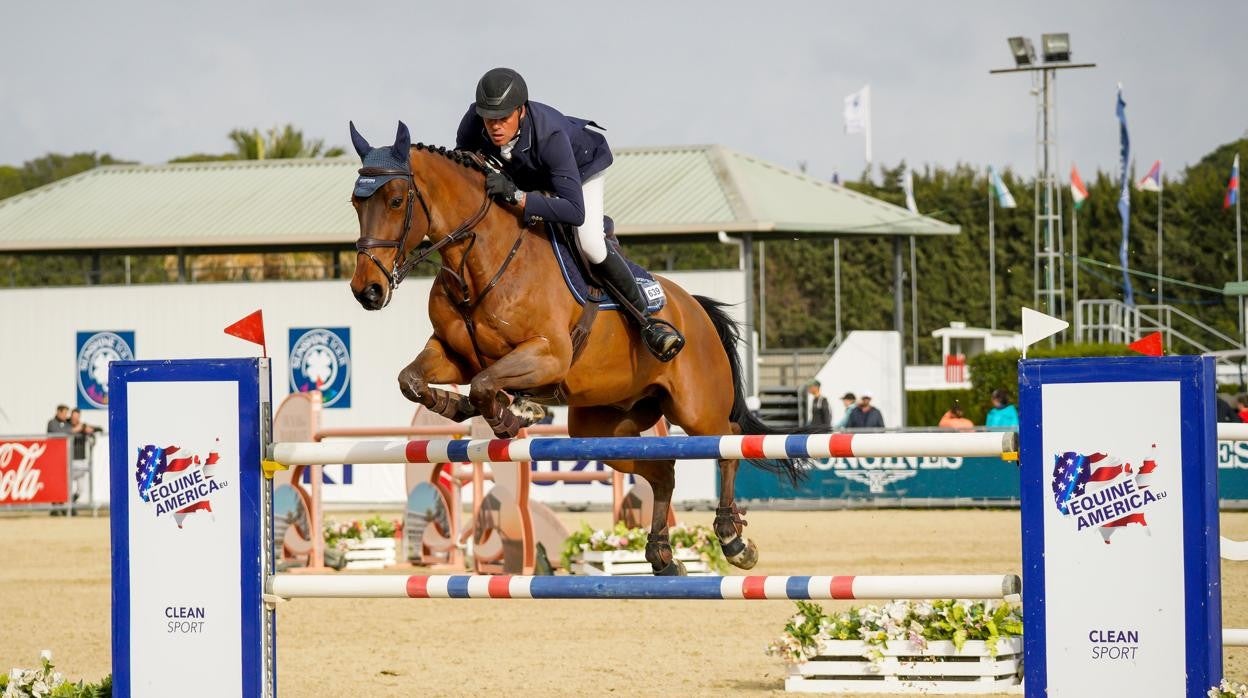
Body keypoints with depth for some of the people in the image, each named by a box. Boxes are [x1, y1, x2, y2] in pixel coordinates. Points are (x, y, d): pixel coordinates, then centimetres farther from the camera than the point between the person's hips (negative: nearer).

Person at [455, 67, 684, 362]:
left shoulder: (549, 135, -46)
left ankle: (646, 317, -6)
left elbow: (575, 211, -52)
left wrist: (516, 195, -60)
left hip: (580, 163, -5)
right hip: (523, 175, 5)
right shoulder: (474, 121, -34)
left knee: (590, 244, -22)